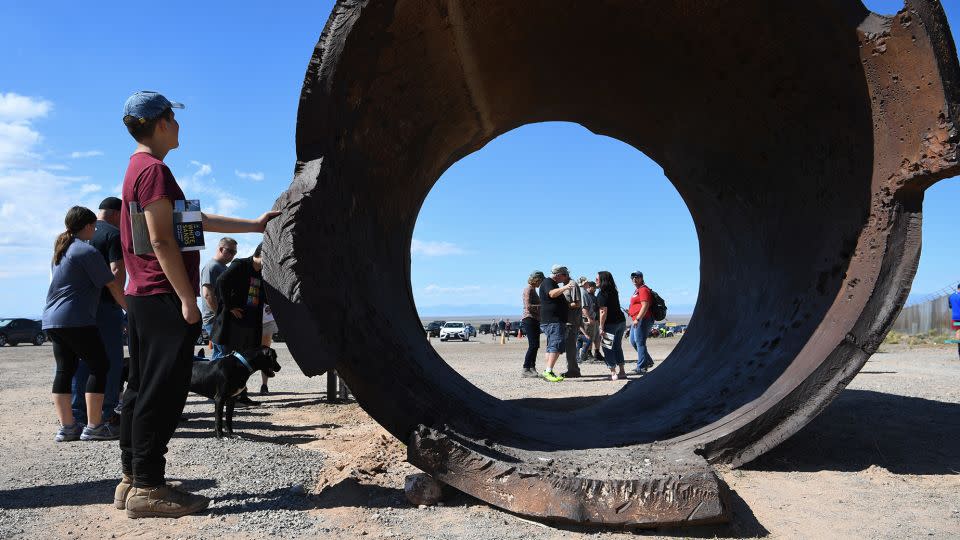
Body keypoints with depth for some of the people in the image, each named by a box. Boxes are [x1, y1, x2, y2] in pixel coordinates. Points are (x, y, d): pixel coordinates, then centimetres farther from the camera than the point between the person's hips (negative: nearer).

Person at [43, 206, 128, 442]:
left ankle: (66, 426, 9)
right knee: (99, 366, -4)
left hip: (51, 320, 9)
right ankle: (94, 426, -5)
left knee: (65, 370, 10)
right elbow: (112, 285, -8)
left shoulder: (60, 250, 19)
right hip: (76, 320, -9)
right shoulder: (88, 251, -9)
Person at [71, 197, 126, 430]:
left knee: (81, 360, 11)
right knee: (110, 359, 0)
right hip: (105, 305, -7)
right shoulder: (113, 234, -7)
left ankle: (77, 415, 13)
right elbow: (117, 271, -17)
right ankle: (107, 415, 3)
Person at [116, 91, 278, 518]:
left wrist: (254, 224, 24)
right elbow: (161, 241, -19)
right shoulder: (154, 169, -12)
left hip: (143, 298, 10)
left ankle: (133, 479, 19)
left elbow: (196, 219, 22)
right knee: (161, 391, -7)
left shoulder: (139, 169, 21)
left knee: (143, 389, 12)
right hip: (163, 298, -10)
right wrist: (188, 299, -18)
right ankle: (147, 487, -1)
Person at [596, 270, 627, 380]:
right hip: (621, 321, 8)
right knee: (617, 347, 17)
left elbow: (603, 311, -19)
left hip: (611, 323, -8)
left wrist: (601, 327, -16)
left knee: (608, 348, 1)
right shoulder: (614, 292, 12)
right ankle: (621, 372, 22)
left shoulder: (602, 294, -14)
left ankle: (613, 373, 0)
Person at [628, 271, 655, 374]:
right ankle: (648, 361, 22)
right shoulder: (637, 290, 21)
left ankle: (641, 367, -4)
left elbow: (645, 306, -22)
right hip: (637, 320, 11)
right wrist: (630, 311, 20)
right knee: (633, 341, 14)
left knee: (639, 342, -8)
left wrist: (637, 319, -26)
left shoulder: (643, 290, -12)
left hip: (642, 319, -11)